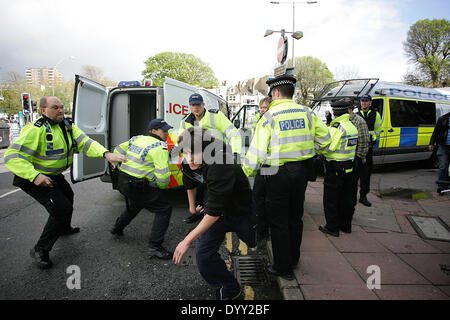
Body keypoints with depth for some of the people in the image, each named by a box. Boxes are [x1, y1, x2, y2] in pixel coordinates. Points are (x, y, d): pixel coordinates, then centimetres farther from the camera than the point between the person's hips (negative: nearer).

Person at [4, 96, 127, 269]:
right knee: (62, 208, -16)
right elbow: (13, 156, -29)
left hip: (54, 175, 9)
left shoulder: (68, 127, -3)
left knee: (67, 196, 28)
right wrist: (34, 176, -42)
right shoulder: (36, 129, -26)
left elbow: (85, 142, -17)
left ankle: (64, 228, 57)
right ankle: (40, 250, 2)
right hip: (35, 179, -9)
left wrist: (106, 153, -36)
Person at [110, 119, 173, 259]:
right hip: (138, 187, -9)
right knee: (164, 209, -4)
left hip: (122, 182, 9)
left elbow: (118, 151, 20)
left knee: (135, 205, 37)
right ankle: (155, 247, -6)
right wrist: (162, 187, -2)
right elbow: (162, 175, -22)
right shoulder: (160, 147, -14)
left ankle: (118, 227, 55)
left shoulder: (137, 138, 11)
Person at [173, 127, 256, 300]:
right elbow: (189, 181, 12)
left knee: (254, 243, 20)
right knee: (203, 253, -8)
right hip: (215, 209, 6)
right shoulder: (189, 164, -14)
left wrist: (188, 240, -37)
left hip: (240, 211, -5)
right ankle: (230, 289, 15)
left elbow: (214, 212, -40)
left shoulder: (220, 166, -39)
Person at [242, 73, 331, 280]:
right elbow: (324, 140, 9)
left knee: (278, 222, 7)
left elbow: (257, 151, -13)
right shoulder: (307, 113, 3)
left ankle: (283, 267, 19)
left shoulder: (270, 117, -11)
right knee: (295, 217, 20)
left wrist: (245, 174, -2)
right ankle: (293, 259, 37)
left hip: (278, 174, -5)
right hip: (301, 171, 6)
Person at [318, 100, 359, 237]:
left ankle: (332, 227, 11)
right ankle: (346, 225, 29)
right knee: (346, 198, 17)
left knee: (330, 199, 3)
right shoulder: (352, 127, 10)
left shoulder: (337, 127, -19)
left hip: (335, 168, -9)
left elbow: (327, 147, -25)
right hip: (349, 167, 9)